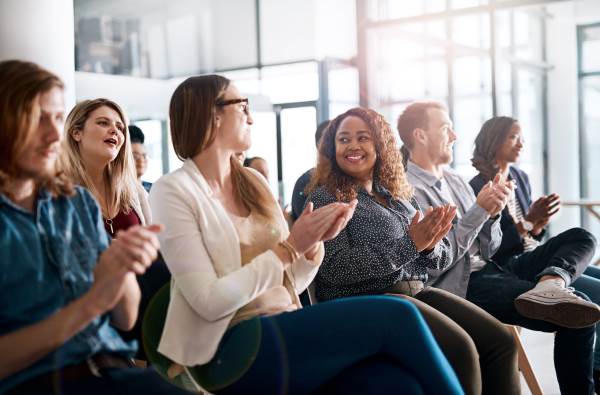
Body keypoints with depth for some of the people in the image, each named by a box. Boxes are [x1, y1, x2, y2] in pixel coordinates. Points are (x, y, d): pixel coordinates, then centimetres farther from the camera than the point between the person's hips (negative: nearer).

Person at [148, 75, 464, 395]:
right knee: (395, 316, -20)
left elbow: (288, 285, 12)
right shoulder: (173, 191, -5)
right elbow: (209, 302, -15)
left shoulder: (253, 181, 12)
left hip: (281, 332, 5)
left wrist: (313, 244, -6)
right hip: (231, 348, -5)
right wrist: (288, 248, -15)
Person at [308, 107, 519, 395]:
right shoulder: (325, 198, 0)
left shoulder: (399, 195, 18)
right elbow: (336, 268, -15)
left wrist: (430, 244, -9)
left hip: (416, 290, 6)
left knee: (500, 341, -12)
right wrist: (409, 244, -18)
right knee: (459, 348, -26)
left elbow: (443, 257, 16)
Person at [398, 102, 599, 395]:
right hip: (460, 286, -8)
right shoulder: (409, 189, -9)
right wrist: (479, 210, -16)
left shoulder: (456, 181, 15)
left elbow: (487, 250, 13)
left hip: (490, 271, 8)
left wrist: (493, 213, -5)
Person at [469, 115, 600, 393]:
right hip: (509, 269, -8)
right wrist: (527, 221, -19)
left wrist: (539, 224, -3)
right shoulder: (478, 188, -9)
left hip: (535, 258, 8)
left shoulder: (520, 177, 15)